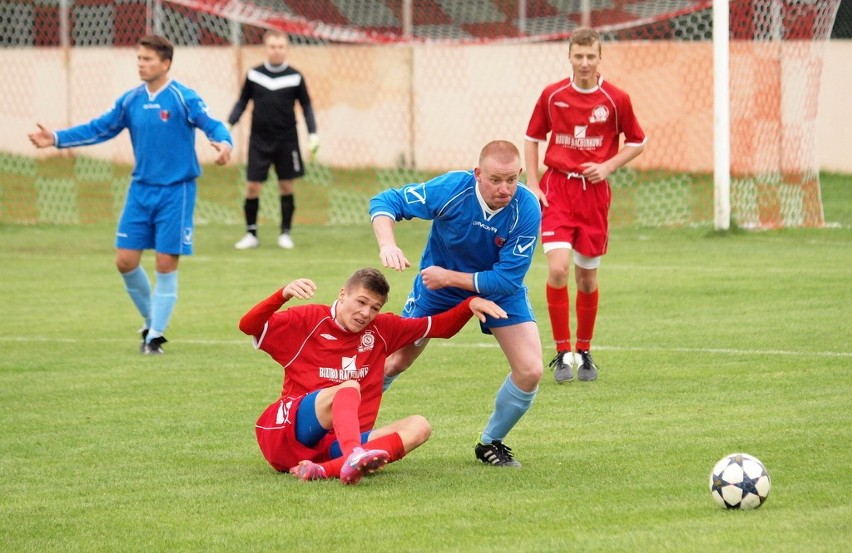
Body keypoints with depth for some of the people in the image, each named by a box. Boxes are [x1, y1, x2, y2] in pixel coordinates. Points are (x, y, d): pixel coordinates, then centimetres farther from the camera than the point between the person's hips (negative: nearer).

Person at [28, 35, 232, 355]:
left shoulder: (184, 98, -10)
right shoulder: (131, 100, 5)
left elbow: (213, 125, -17)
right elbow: (99, 129, 12)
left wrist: (224, 143, -40)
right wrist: (57, 139, 3)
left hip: (176, 192, -5)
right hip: (141, 190, 5)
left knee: (166, 264, -4)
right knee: (125, 261, 2)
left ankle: (155, 335, 7)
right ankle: (152, 321, 23)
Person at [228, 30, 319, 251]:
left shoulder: (295, 77, -2)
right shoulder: (254, 75, 0)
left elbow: (306, 106, 7)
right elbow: (242, 102, 9)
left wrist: (313, 133, 0)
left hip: (286, 141, 0)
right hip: (259, 141, 0)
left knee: (286, 186, 4)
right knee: (252, 186, -3)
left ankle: (285, 233, 15)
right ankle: (251, 234, 6)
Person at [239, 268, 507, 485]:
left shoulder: (382, 330, 16)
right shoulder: (309, 320, 2)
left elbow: (440, 326, 23)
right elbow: (248, 325, -9)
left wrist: (470, 304, 4)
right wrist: (283, 294, -26)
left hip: (337, 445, 5)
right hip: (285, 429, -5)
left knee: (418, 426, -17)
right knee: (349, 388, -29)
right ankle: (353, 458, -64)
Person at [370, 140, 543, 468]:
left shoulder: (527, 210, -30)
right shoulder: (452, 189, -30)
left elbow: (507, 279, -29)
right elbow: (386, 202, -21)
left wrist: (449, 277, -29)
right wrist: (387, 245, -39)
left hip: (498, 291, 0)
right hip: (437, 285, 0)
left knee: (530, 372, -13)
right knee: (392, 364, 2)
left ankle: (491, 443, 11)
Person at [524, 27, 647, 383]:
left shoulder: (616, 100, -2)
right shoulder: (552, 95, 0)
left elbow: (637, 142, 9)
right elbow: (532, 139, 11)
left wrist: (608, 167, -6)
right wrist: (532, 184, 2)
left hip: (594, 191, 0)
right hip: (557, 189, 0)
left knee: (587, 278, 7)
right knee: (557, 268, -16)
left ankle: (584, 352, 25)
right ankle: (563, 353, -6)